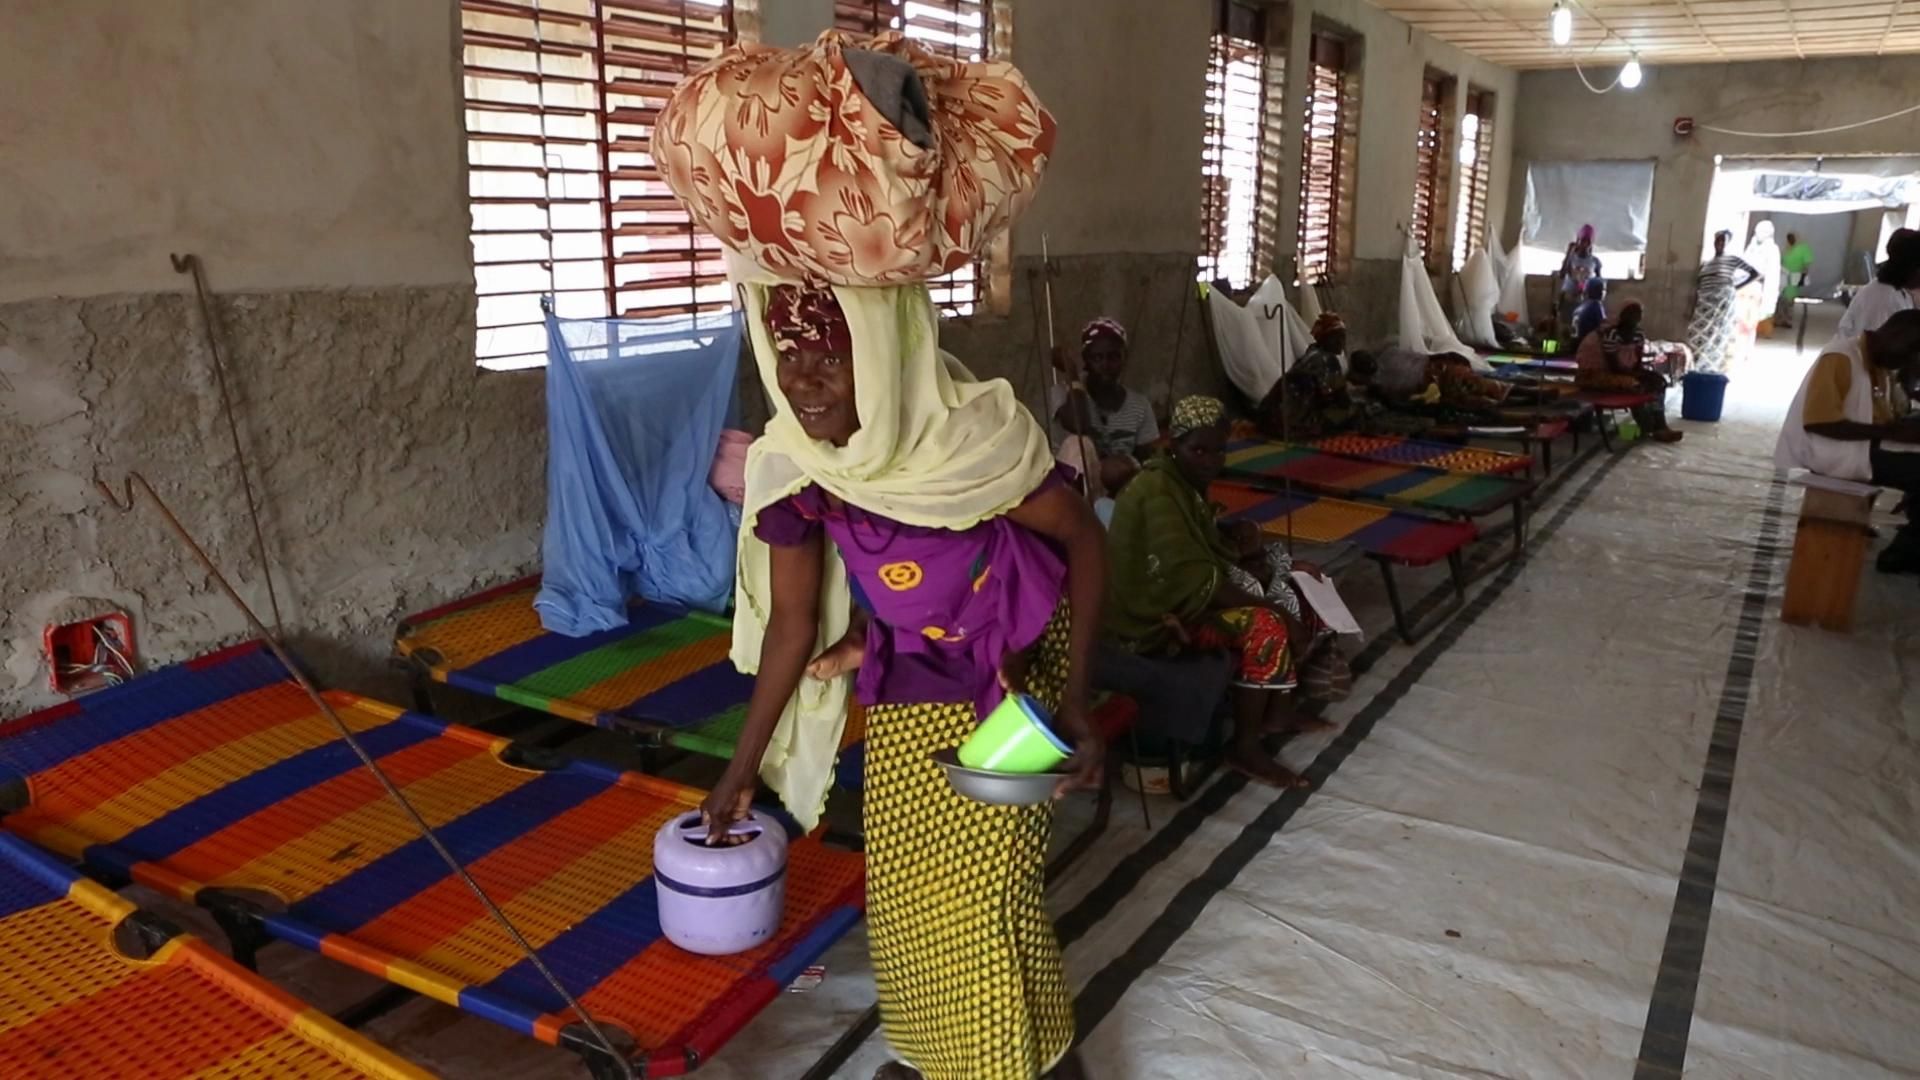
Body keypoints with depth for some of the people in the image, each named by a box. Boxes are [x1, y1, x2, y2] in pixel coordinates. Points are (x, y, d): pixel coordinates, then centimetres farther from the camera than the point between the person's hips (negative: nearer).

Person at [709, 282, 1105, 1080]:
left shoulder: (976, 435, -30)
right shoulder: (790, 465, -16)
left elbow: (1083, 541, -15)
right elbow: (791, 623, -5)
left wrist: (1074, 700, -21)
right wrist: (742, 769, 2)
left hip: (1009, 680, -4)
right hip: (903, 686, 4)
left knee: (985, 886, -3)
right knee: (902, 881, 14)